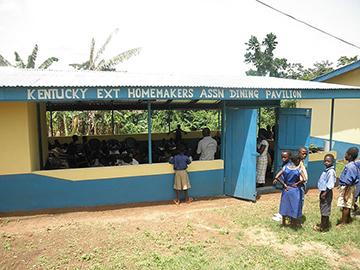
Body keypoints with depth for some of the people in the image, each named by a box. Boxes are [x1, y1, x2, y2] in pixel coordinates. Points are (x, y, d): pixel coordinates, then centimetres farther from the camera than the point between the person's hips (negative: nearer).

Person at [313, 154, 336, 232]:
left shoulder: (331, 171, -21)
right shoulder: (326, 170, 9)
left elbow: (330, 185, -24)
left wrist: (325, 193, -21)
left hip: (327, 192, -9)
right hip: (323, 191, 9)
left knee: (325, 209, 1)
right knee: (324, 209, 18)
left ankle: (323, 227, 11)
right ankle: (325, 224, 31)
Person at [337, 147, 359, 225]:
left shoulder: (350, 167, -25)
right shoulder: (353, 165, 4)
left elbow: (348, 182, -24)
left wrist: (345, 194, -20)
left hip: (347, 188, -9)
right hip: (347, 187, 9)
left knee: (345, 206, 2)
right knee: (347, 205, 20)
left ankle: (343, 222, 13)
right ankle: (347, 219, 34)